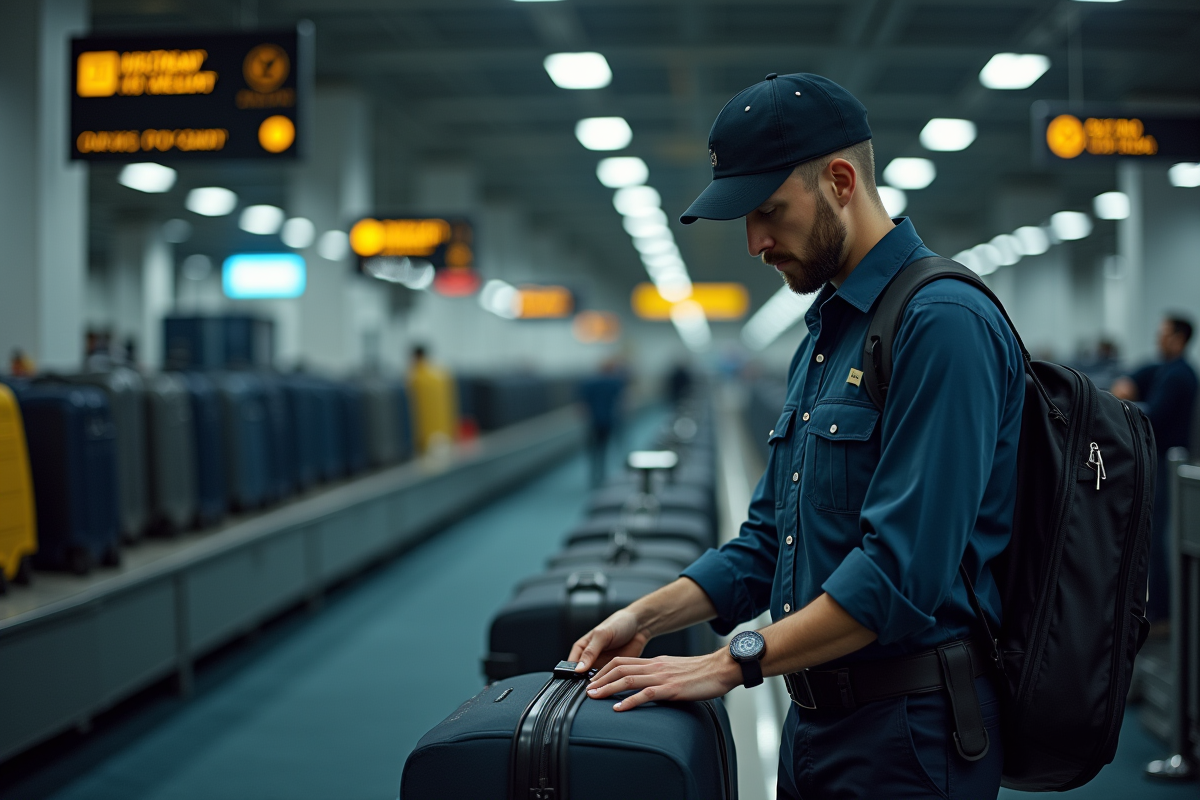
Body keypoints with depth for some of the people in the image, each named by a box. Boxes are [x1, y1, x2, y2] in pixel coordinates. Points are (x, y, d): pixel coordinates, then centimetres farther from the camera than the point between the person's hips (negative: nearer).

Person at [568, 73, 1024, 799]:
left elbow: (902, 570, -25)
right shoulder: (824, 335, 13)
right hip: (817, 714, 9)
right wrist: (648, 617, 4)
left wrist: (732, 663, -21)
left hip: (909, 735, -9)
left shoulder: (942, 323, -18)